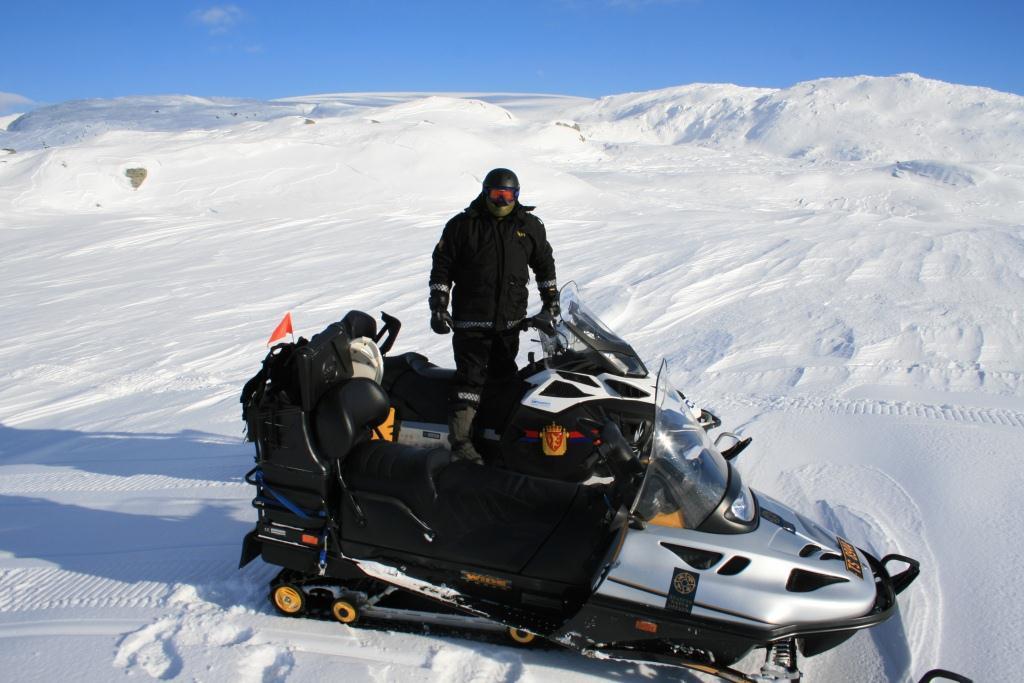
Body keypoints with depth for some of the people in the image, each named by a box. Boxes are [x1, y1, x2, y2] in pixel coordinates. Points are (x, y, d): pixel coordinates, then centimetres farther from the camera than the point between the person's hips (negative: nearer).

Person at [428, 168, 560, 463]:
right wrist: (438, 306, -7)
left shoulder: (530, 226, 6)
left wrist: (550, 299, 16)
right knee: (471, 376, -10)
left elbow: (544, 262, 19)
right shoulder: (462, 225, -3)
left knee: (505, 373, 14)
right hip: (471, 318, -4)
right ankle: (460, 439, -10)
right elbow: (441, 266, -1)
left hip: (511, 318, 4)